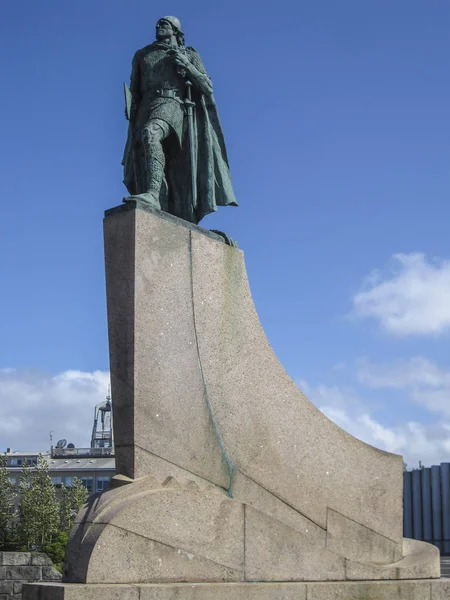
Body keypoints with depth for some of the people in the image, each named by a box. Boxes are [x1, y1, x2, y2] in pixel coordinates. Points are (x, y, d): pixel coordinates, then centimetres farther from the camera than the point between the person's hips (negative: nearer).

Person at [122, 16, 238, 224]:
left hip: (173, 105, -4)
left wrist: (186, 64, -4)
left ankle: (152, 193, -51)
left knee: (151, 133, -37)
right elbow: (134, 90, 21)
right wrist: (131, 118, 2)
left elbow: (207, 87, 9)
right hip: (147, 110, 5)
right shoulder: (142, 55, 26)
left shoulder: (189, 54, 18)